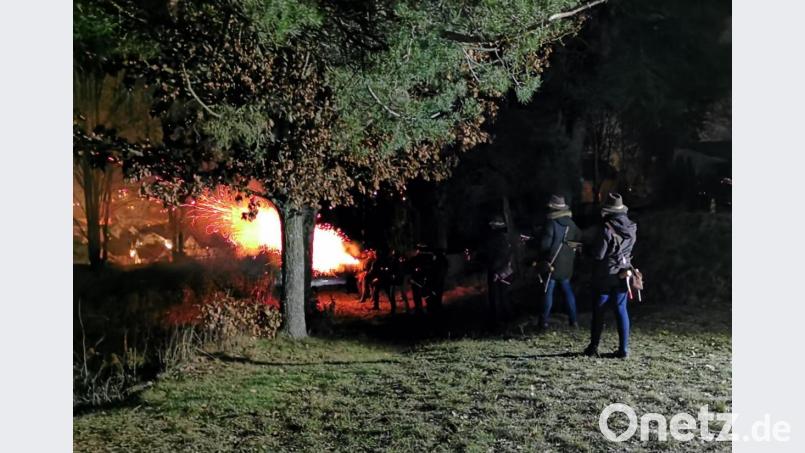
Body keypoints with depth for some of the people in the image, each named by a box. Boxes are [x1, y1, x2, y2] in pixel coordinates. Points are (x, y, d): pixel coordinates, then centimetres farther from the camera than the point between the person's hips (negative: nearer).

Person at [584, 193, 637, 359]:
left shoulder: (607, 229, -20)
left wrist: (590, 247, 1)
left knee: (598, 311, 7)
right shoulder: (631, 228, 1)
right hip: (623, 274, 5)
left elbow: (598, 254, -17)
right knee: (621, 310, 10)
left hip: (605, 276, -5)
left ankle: (593, 347, 14)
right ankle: (624, 349, 8)